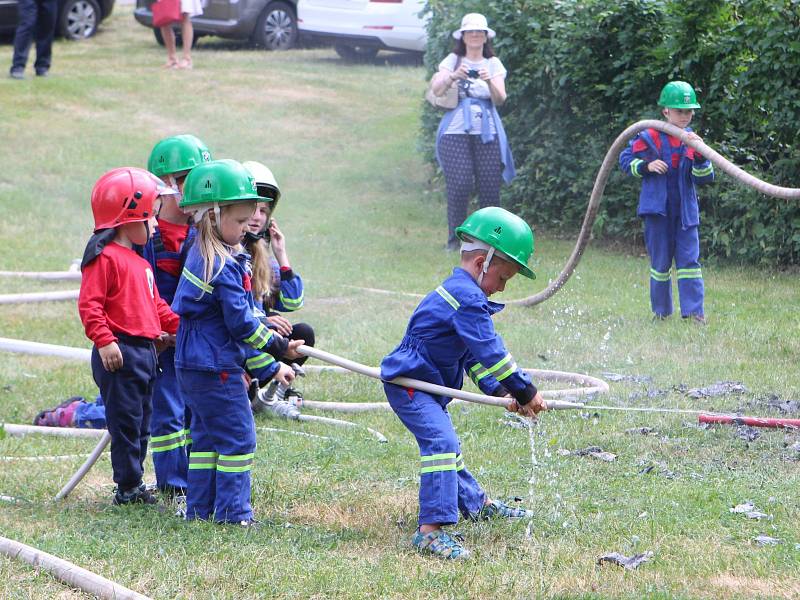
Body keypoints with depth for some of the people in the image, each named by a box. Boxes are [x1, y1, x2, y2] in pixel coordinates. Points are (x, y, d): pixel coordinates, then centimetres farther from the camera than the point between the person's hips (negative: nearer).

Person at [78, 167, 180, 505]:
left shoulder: (140, 263, 19)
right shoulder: (105, 258, -12)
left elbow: (155, 305, 26)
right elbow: (89, 304, -18)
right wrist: (104, 341, -25)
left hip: (146, 350, 10)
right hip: (119, 353, -10)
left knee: (141, 423, 14)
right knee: (126, 420, -6)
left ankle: (133, 484, 21)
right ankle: (128, 487, -1)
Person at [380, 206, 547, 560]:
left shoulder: (461, 292, 13)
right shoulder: (467, 298, -23)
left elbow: (475, 355, 16)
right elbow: (490, 352, -26)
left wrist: (500, 391, 5)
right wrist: (525, 391, -18)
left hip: (427, 386, 11)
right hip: (408, 384, -11)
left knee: (444, 444, 28)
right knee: (442, 442, -26)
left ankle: (476, 503, 49)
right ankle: (430, 529, -34)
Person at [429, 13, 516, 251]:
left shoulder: (493, 64, 10)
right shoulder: (453, 61, 7)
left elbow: (500, 99, -1)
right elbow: (436, 90, -5)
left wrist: (490, 82, -21)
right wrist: (453, 76, -24)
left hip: (487, 133, 1)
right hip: (456, 132, -1)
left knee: (489, 186, -6)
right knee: (459, 185, -12)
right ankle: (455, 237, 0)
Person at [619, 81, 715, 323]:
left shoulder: (692, 141, 4)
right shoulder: (649, 138, -3)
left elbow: (704, 177, -4)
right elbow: (626, 161, 5)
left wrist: (699, 155, -21)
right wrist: (646, 166, -13)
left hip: (685, 211, 2)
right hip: (657, 209, -2)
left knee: (689, 260, -5)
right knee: (660, 262, 6)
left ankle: (694, 310, -6)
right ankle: (661, 311, 17)